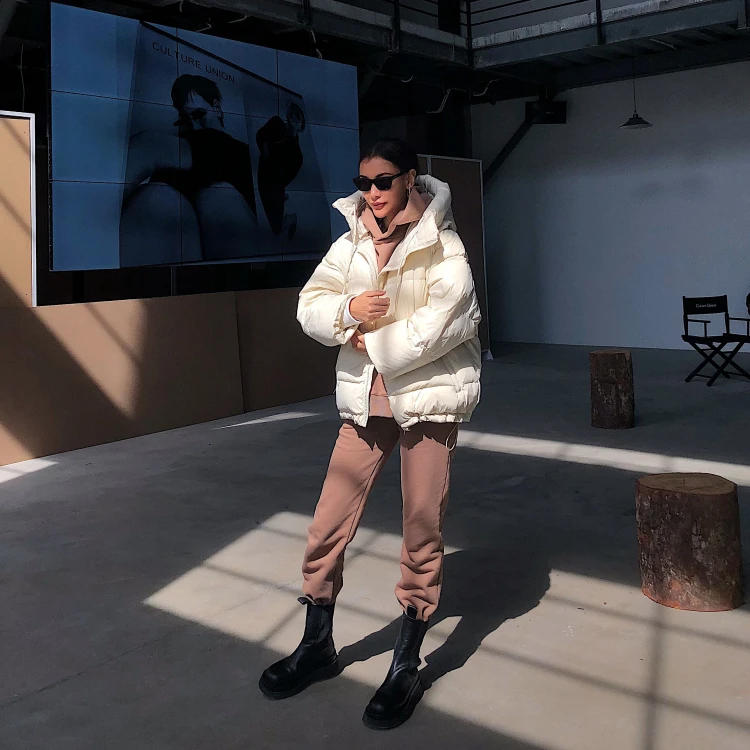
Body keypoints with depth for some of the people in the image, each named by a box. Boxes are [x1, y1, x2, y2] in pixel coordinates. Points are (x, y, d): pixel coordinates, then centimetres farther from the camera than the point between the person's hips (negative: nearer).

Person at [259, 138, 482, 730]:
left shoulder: (441, 245, -5)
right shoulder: (350, 245, 9)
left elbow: (446, 319, -18)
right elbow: (310, 307, 5)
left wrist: (376, 344, -13)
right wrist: (348, 310, -16)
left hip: (428, 397, -4)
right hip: (365, 399, 4)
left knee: (423, 532, 3)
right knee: (328, 526, 4)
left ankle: (407, 665, 20)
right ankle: (318, 646, 26)